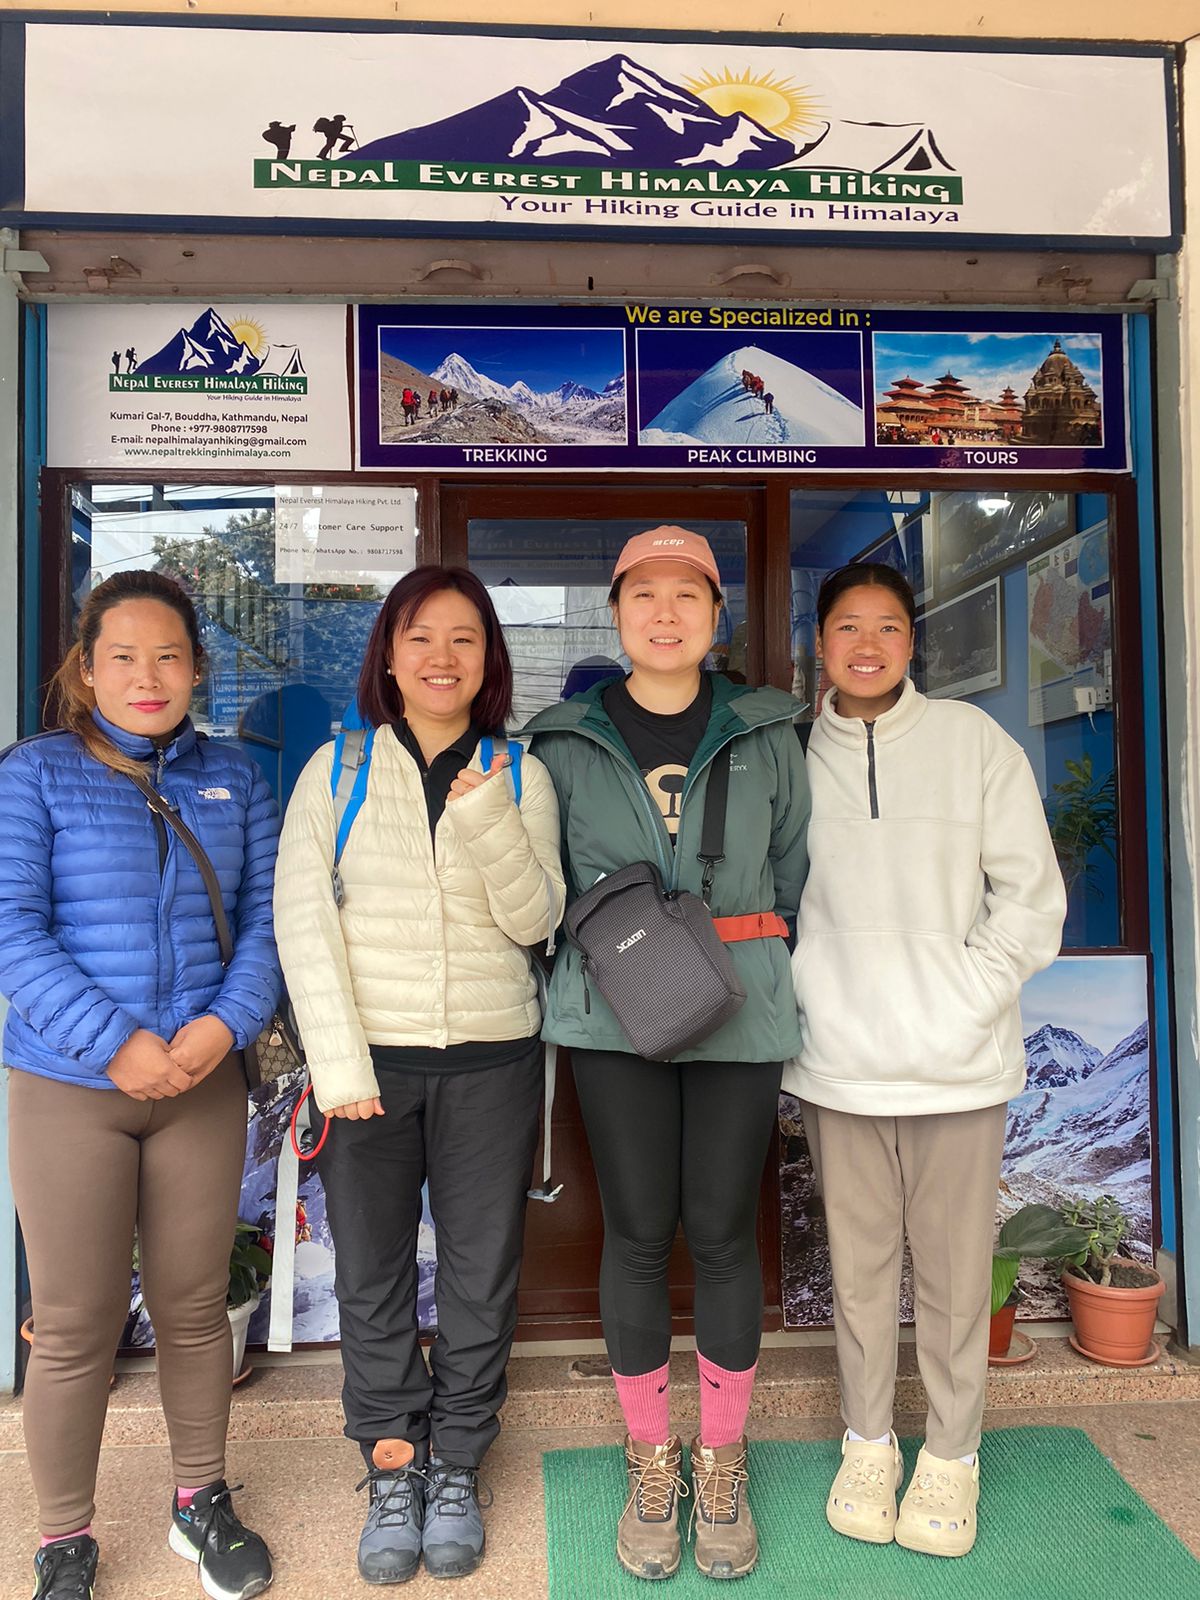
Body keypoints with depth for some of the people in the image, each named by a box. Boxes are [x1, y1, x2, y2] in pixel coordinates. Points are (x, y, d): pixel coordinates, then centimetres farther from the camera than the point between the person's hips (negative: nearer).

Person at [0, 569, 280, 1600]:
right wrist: (116, 1043, -18)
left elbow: (264, 916, 3)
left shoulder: (234, 779, 6)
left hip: (204, 1083, 3)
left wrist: (228, 1022, -14)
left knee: (195, 1306, 14)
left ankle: (202, 1502, 36)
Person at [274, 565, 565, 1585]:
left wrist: (486, 812, -18)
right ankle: (392, 1470, 31)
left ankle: (456, 1465, 32)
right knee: (372, 1275, 10)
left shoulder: (520, 775, 3)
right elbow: (302, 916, -4)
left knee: (481, 1273, 11)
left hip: (491, 1054, 1)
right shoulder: (337, 769, 1)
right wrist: (339, 1062, -11)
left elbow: (534, 920, -4)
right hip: (369, 1055, 0)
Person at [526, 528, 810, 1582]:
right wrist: (594, 956, 1)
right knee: (639, 1233, 7)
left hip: (741, 1012, 1)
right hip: (614, 1017, 0)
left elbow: (795, 880, 10)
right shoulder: (565, 743, 5)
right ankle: (651, 1464, 28)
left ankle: (722, 1463, 29)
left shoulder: (767, 736, 7)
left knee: (723, 1232, 8)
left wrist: (790, 1021, 9)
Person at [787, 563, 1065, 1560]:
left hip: (958, 1064, -1)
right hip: (837, 1065, 1)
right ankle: (868, 1443, 34)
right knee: (859, 1265, 14)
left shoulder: (975, 741, -2)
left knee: (954, 1270, 10)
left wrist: (963, 1009, -8)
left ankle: (952, 1456, 31)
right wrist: (808, 1004, -3)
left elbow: (1030, 896, -1)